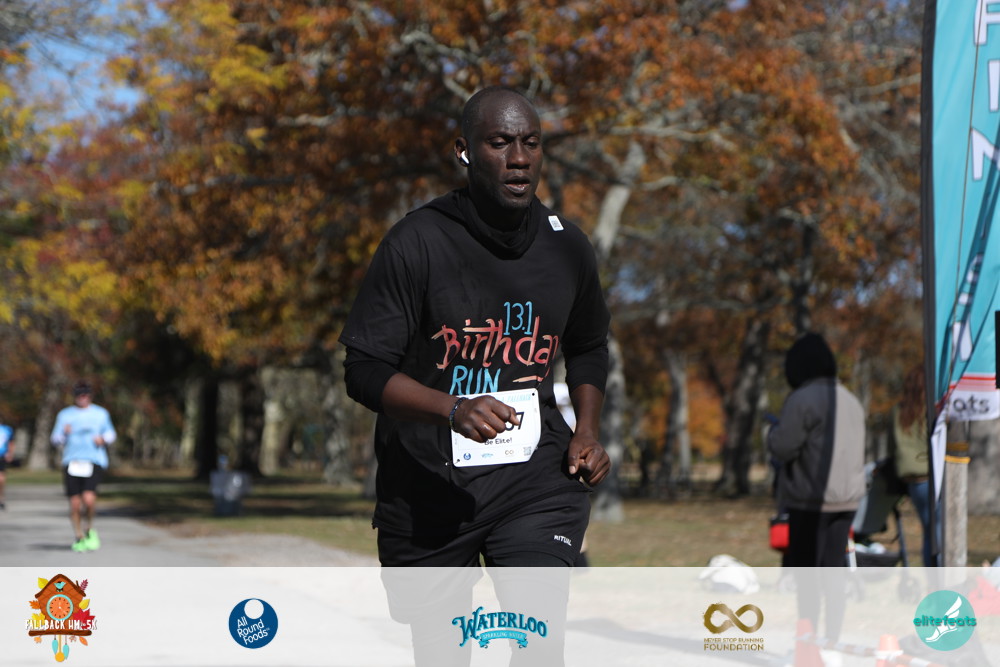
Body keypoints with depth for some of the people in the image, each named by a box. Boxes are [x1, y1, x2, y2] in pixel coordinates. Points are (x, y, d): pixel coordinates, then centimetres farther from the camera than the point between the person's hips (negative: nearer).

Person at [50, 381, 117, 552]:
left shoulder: (100, 413, 13)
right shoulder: (65, 414, 13)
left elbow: (111, 434, 22)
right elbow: (56, 439, 11)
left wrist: (103, 438, -1)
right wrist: (64, 433, -11)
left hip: (94, 462, -1)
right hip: (71, 462, 1)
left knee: (88, 498, -21)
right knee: (74, 503, -3)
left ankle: (89, 529, 6)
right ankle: (79, 537, 16)